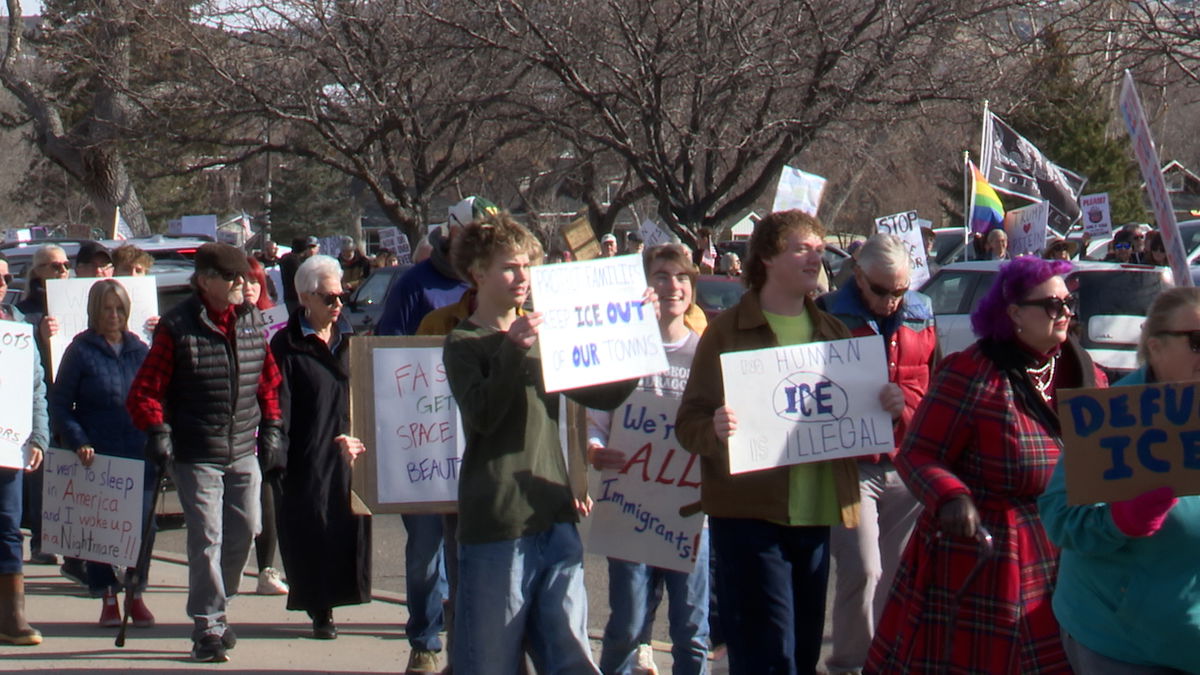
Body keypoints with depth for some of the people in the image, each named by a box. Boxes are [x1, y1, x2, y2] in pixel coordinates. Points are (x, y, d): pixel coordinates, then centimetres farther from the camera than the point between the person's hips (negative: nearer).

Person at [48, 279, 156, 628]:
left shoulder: (140, 350, 11)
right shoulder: (81, 351, 1)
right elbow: (59, 403, -1)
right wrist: (78, 442, -13)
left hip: (139, 457, 2)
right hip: (97, 456, -2)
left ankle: (136, 596, 13)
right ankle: (107, 599, 11)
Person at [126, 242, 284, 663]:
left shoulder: (251, 324, 7)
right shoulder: (178, 328, -8)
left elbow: (268, 380, 21)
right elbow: (144, 391, -6)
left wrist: (271, 425, 13)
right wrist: (156, 431, -19)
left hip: (243, 455, 5)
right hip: (196, 456, -5)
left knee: (243, 533, 10)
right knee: (206, 538, -8)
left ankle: (218, 608, 30)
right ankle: (206, 626, 0)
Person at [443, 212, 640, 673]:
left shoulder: (540, 334, 18)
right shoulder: (464, 343, -2)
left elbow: (604, 396, 16)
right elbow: (482, 415, -19)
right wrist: (514, 348, -28)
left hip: (556, 519, 6)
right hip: (496, 527, -6)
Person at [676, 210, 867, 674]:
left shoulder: (833, 333, 15)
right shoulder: (729, 330, -2)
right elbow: (689, 423, -6)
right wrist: (715, 429, -29)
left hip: (816, 516, 6)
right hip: (751, 515, -6)